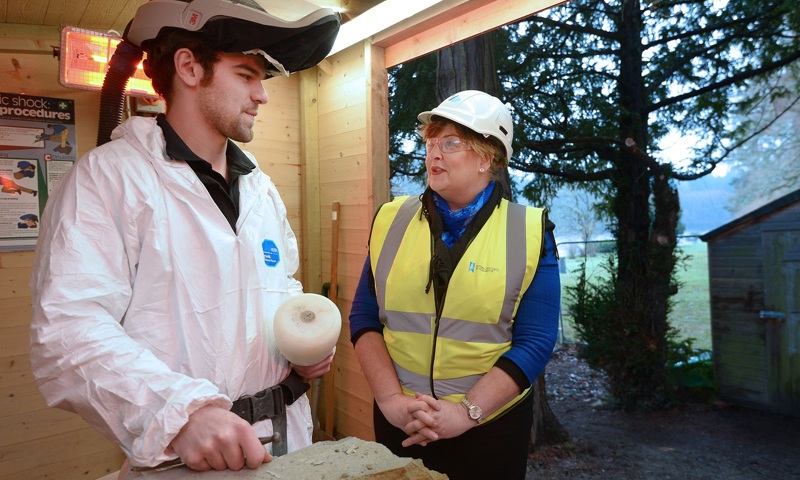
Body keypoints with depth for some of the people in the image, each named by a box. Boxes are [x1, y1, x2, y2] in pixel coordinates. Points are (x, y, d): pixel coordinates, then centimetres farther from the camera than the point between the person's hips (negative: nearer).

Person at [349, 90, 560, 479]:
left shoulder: (529, 233, -6)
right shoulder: (392, 221, 0)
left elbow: (535, 340, -10)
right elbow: (364, 318, 0)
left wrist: (467, 412, -16)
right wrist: (390, 400, -11)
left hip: (492, 428, -2)